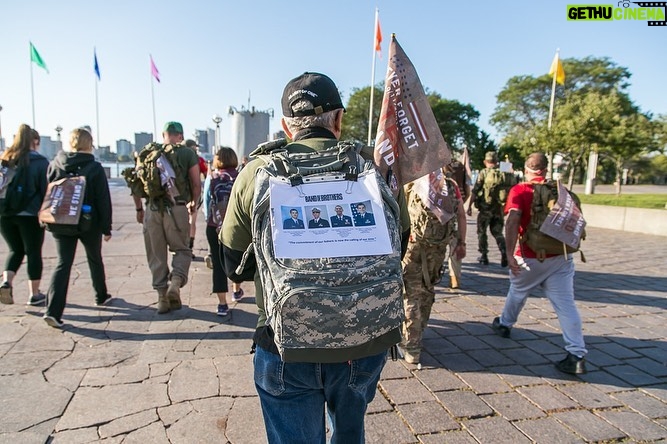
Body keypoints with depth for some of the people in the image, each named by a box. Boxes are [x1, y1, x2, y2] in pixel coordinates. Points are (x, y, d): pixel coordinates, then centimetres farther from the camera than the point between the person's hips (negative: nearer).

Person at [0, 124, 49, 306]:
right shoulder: (40, 162, -8)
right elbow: (46, 189, -8)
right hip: (30, 215, -4)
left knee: (15, 250, 20)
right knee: (33, 253, 7)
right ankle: (34, 294, 14)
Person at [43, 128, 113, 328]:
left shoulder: (54, 165, 2)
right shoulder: (94, 167, -8)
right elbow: (103, 200, -9)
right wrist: (106, 228, -3)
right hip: (89, 223, -2)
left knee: (62, 264, 2)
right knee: (95, 260, 18)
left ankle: (53, 310, -9)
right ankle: (101, 296, 35)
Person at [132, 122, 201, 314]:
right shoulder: (187, 154, 4)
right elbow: (196, 184, -1)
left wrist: (139, 208, 17)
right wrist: (193, 203, 17)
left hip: (153, 209, 2)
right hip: (177, 208, -2)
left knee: (156, 254, 11)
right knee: (182, 250, 13)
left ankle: (162, 297, 15)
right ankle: (176, 282, -11)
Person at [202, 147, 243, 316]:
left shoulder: (211, 177, -1)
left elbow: (206, 201, 0)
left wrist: (209, 219, 11)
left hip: (214, 226, -1)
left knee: (218, 264, 2)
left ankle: (222, 304, -2)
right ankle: (237, 291, 39)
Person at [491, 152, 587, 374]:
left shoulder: (519, 191, -7)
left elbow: (513, 220, -21)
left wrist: (510, 254, -23)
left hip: (531, 258, -2)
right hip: (561, 257, 3)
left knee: (518, 292, 21)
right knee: (566, 304, 2)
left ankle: (505, 324, 43)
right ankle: (577, 355, -1)